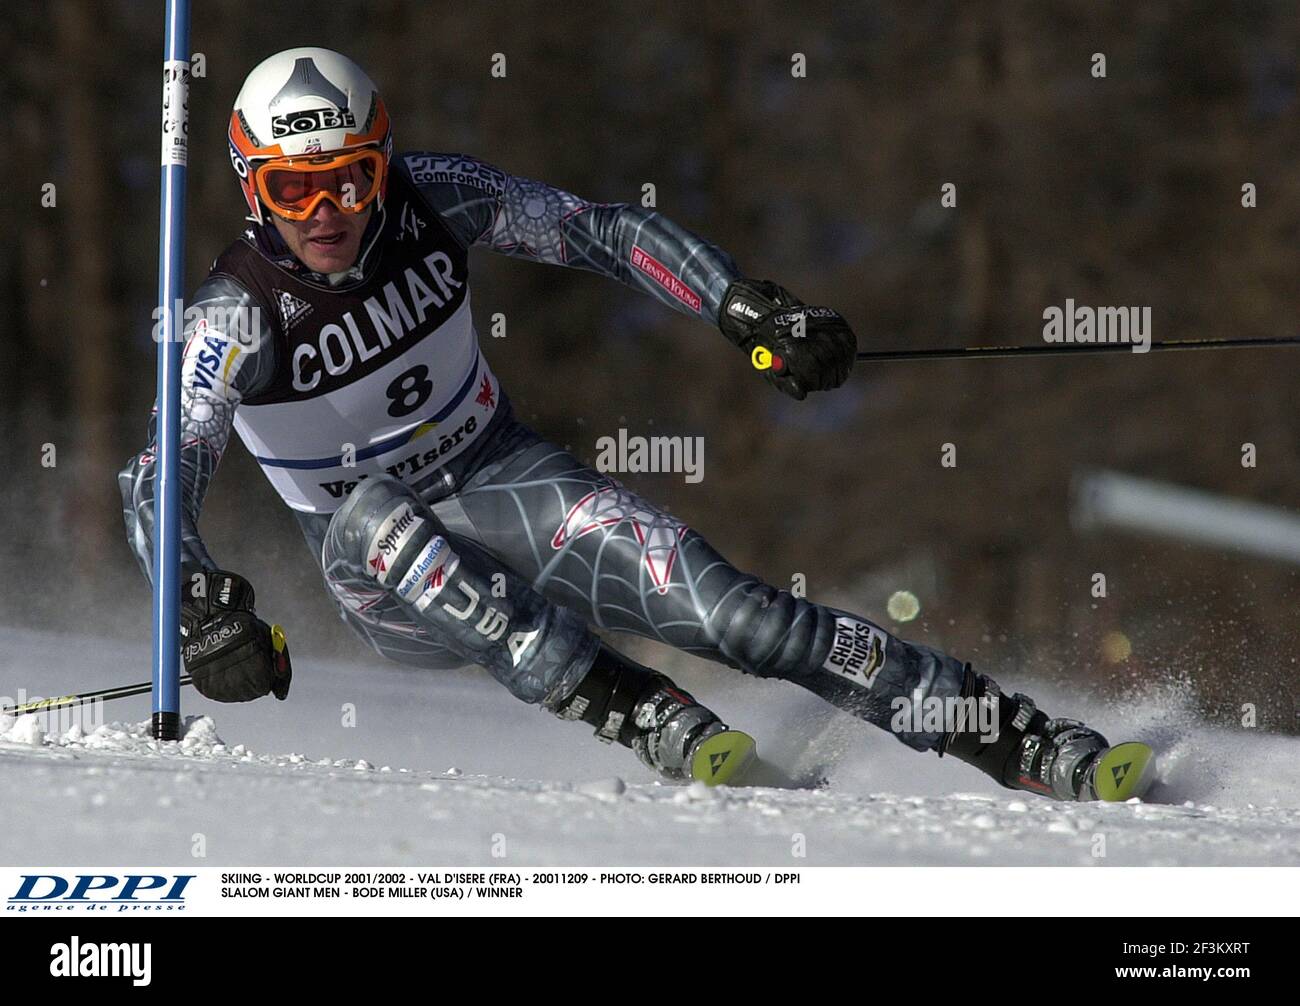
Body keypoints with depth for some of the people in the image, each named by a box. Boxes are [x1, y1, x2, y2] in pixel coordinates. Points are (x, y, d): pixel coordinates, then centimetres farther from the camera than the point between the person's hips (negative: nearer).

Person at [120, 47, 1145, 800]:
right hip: (388, 577, -1)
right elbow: (157, 486, -23)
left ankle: (1040, 747, -22)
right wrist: (205, 613, -41)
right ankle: (659, 724, -40)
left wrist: (744, 306, -15)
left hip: (503, 479, 2)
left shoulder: (427, 200, -12)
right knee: (373, 514, -38)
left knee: (714, 601, -20)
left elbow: (602, 229, -5)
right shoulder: (236, 318, -19)